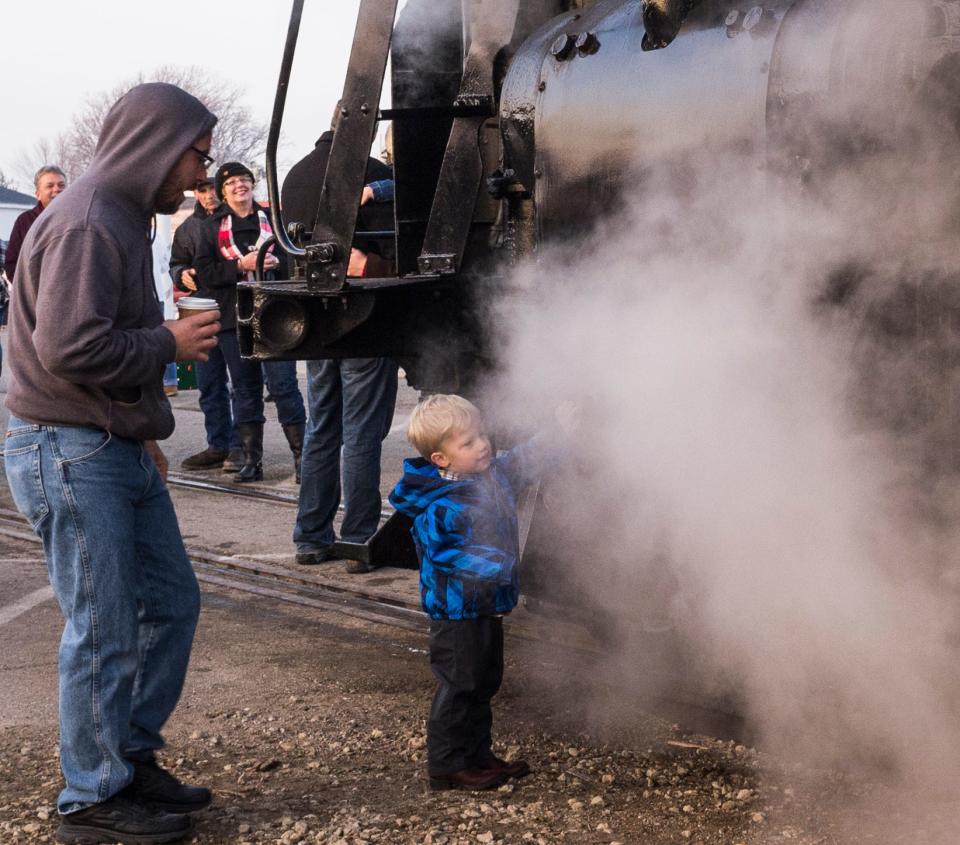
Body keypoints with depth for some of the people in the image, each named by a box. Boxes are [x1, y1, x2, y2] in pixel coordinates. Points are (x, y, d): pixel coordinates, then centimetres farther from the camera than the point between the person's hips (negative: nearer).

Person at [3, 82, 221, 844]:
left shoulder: (123, 219, 16)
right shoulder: (86, 224, -18)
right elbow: (69, 348, -27)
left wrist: (143, 431, 17)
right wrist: (170, 343, -15)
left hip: (119, 450, 11)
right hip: (71, 456, -11)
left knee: (170, 604, 15)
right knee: (104, 632, -3)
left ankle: (133, 759, 28)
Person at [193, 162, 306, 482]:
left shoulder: (272, 218, 8)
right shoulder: (213, 227, 8)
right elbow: (205, 274, -1)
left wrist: (278, 262, -8)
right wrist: (241, 266, -13)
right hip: (235, 319, 1)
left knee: (284, 385, -6)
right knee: (245, 389, 6)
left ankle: (301, 455, -1)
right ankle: (251, 459, 12)